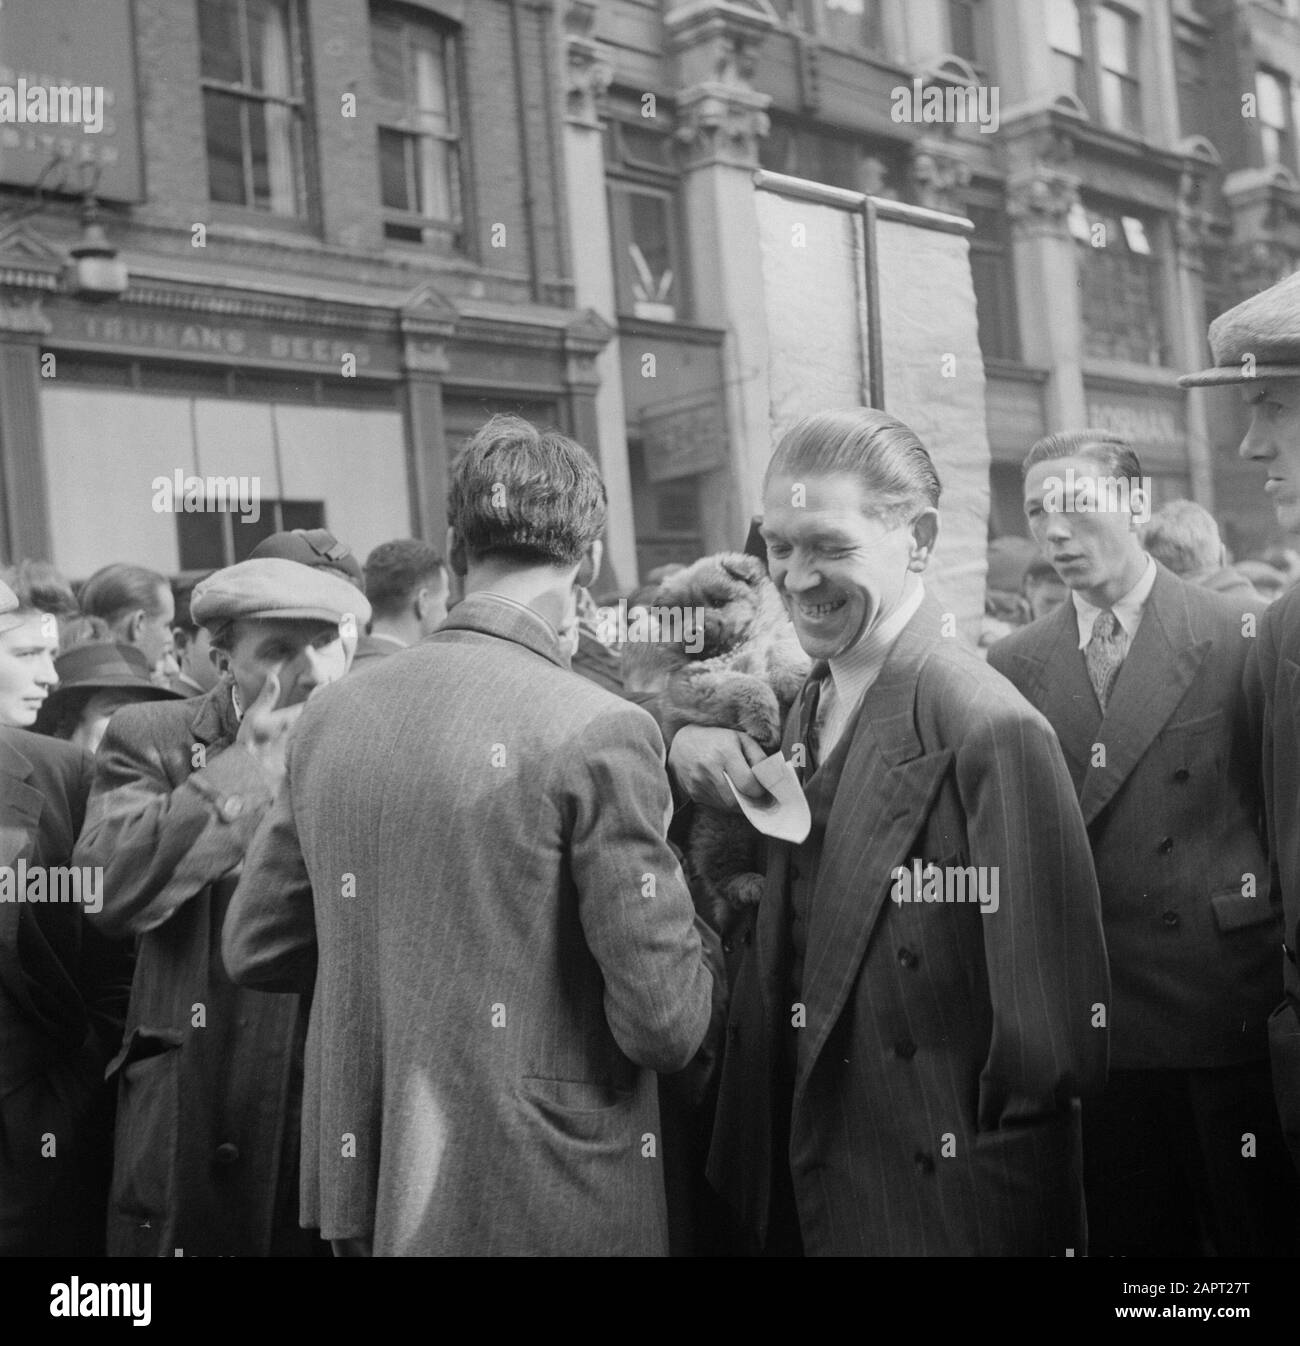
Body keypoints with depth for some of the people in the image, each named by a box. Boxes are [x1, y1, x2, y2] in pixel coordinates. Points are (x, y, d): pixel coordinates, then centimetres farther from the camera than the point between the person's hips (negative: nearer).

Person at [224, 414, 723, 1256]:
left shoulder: (331, 717, -1)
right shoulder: (598, 733, -18)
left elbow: (253, 950, 9)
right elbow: (667, 1024, -18)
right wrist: (696, 929, 1)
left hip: (362, 1187, 6)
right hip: (543, 1203, -5)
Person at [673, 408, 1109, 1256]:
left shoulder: (992, 729, -22)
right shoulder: (809, 704, 3)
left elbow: (1049, 1026, -20)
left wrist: (1003, 1205, -12)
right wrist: (689, 738, -5)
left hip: (944, 1205, -7)